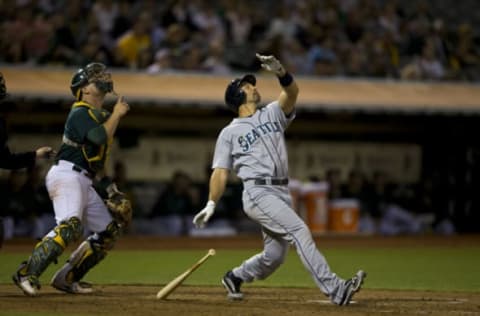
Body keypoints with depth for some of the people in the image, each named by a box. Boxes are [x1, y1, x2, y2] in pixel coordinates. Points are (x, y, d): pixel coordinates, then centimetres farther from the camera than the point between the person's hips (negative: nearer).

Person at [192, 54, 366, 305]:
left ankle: (235, 277, 34)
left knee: (274, 256, 7)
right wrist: (211, 204, -10)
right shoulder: (229, 133, 8)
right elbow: (220, 172, 2)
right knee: (299, 230, -22)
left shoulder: (273, 114, 18)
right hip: (258, 192, -6)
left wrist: (280, 72, -22)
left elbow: (292, 92, -2)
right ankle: (335, 289, -29)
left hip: (282, 193, 6)